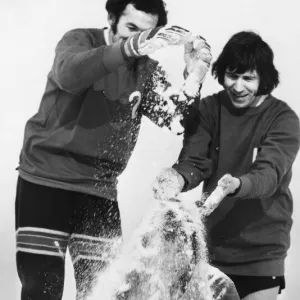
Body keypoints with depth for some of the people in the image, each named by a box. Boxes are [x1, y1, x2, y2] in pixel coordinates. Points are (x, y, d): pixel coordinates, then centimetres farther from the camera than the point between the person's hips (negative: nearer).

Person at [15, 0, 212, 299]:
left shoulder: (146, 67, 6)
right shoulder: (80, 39, -6)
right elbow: (69, 75, -30)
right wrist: (130, 47, -44)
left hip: (99, 190, 4)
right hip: (45, 181, -4)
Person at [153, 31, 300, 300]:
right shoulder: (207, 110, 1)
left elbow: (269, 173, -22)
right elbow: (194, 161, -9)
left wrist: (236, 184, -44)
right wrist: (179, 178, -33)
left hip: (262, 252, -3)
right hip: (211, 246, 3)